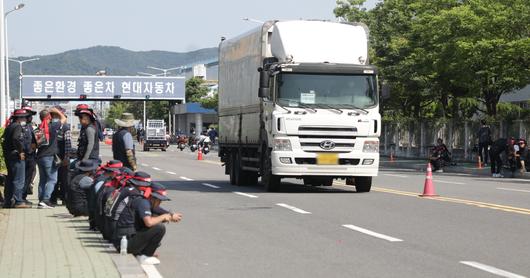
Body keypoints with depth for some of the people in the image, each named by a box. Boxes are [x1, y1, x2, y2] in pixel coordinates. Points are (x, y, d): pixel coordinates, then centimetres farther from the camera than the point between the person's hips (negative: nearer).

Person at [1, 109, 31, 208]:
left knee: (10, 179, 14)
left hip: (8, 156, 10)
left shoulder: (9, 127, 17)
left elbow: (4, 140, 19)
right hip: (16, 157, -10)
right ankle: (18, 201, -8)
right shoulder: (18, 126, -13)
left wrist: (6, 152, 17)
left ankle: (7, 202, 18)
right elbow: (16, 139, -28)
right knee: (19, 180, -7)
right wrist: (20, 152, -20)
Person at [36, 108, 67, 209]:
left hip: (40, 156, 5)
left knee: (42, 179, 13)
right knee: (52, 179, -3)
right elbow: (63, 119, 6)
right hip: (50, 157, -5)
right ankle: (45, 199, -15)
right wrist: (56, 110, 16)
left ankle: (41, 200, 11)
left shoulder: (38, 129, 3)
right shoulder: (53, 126, -10)